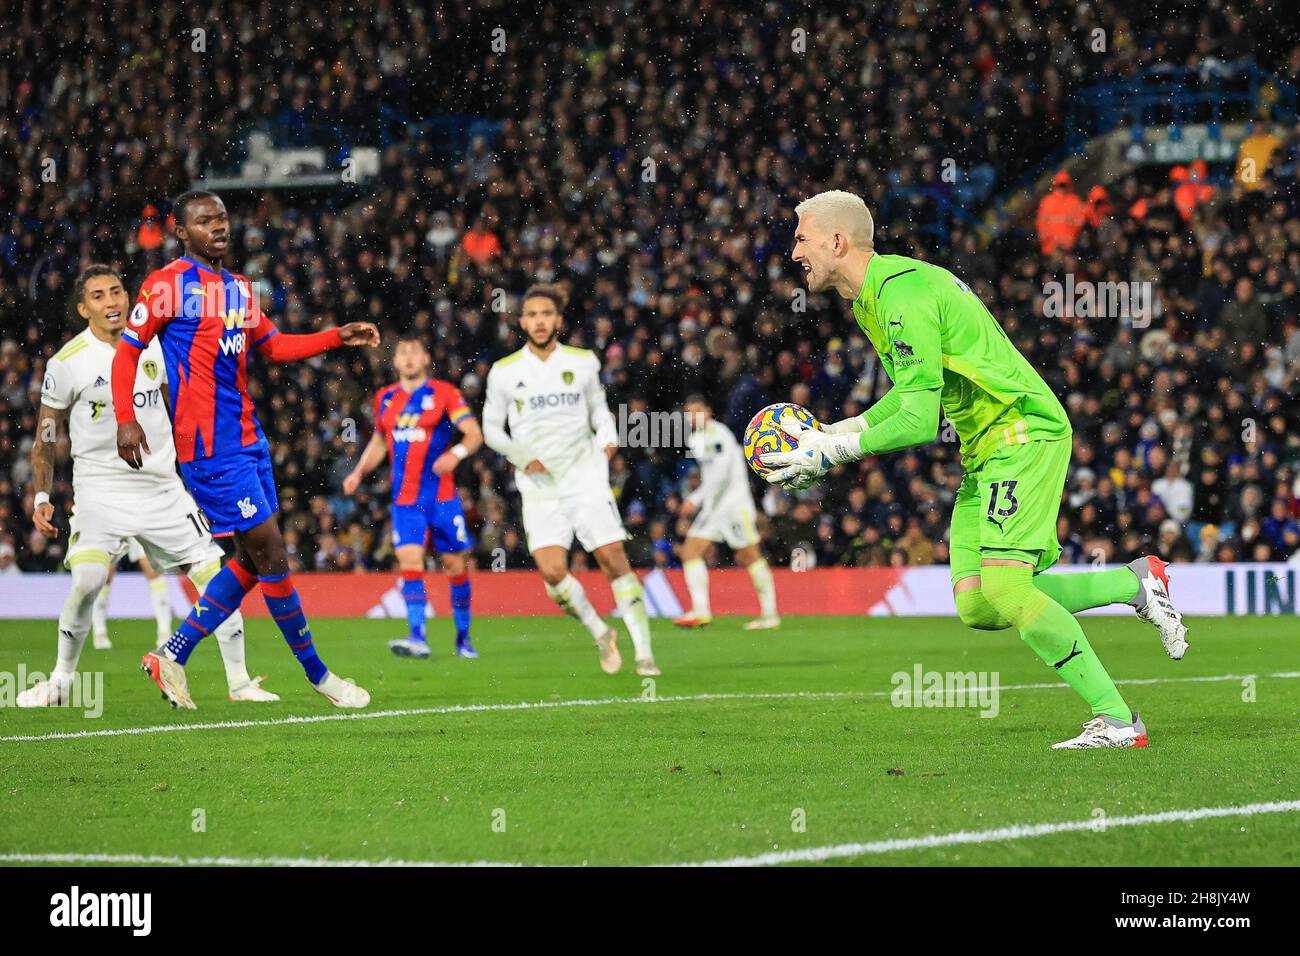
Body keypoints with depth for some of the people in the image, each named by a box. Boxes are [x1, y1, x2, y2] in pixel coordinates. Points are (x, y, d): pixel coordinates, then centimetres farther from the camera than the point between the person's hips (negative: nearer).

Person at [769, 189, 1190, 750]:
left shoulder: (902, 297, -21)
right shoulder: (873, 294, 11)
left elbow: (919, 423, -24)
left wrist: (835, 452, -16)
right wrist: (835, 432, 14)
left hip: (1024, 433, -10)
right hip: (985, 450, 10)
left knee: (1003, 587, -21)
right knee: (976, 608, 1)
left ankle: (1117, 720, -15)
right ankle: (1136, 584, 15)